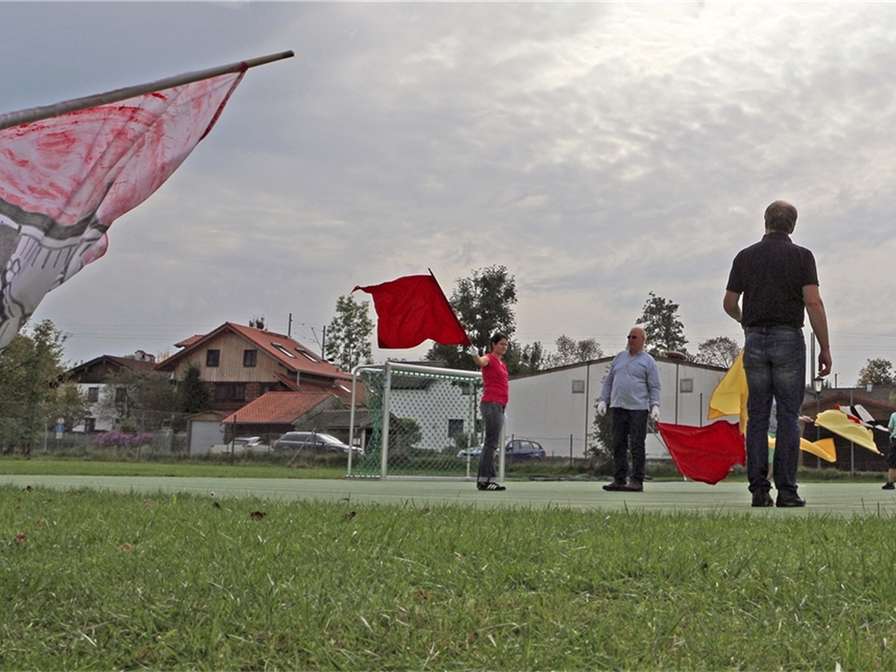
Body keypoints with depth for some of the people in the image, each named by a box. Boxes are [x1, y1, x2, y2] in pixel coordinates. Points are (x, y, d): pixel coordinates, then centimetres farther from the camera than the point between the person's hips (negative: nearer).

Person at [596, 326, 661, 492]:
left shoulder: (648, 361, 3)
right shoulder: (620, 357, 17)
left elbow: (654, 387, -1)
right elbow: (609, 381, 19)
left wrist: (655, 406, -13)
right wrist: (603, 400, 10)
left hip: (638, 408, -5)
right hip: (618, 407, 5)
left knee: (637, 446, -5)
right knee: (619, 445, 4)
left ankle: (637, 481, -2)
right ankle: (619, 480, 8)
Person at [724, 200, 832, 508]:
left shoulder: (745, 256, 6)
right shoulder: (801, 255, -1)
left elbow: (729, 303, 9)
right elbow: (813, 302, -10)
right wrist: (825, 348, -6)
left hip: (755, 341, 2)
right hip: (788, 340, -2)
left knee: (758, 416, 5)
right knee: (788, 416, 0)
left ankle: (759, 490, 1)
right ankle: (786, 490, -4)